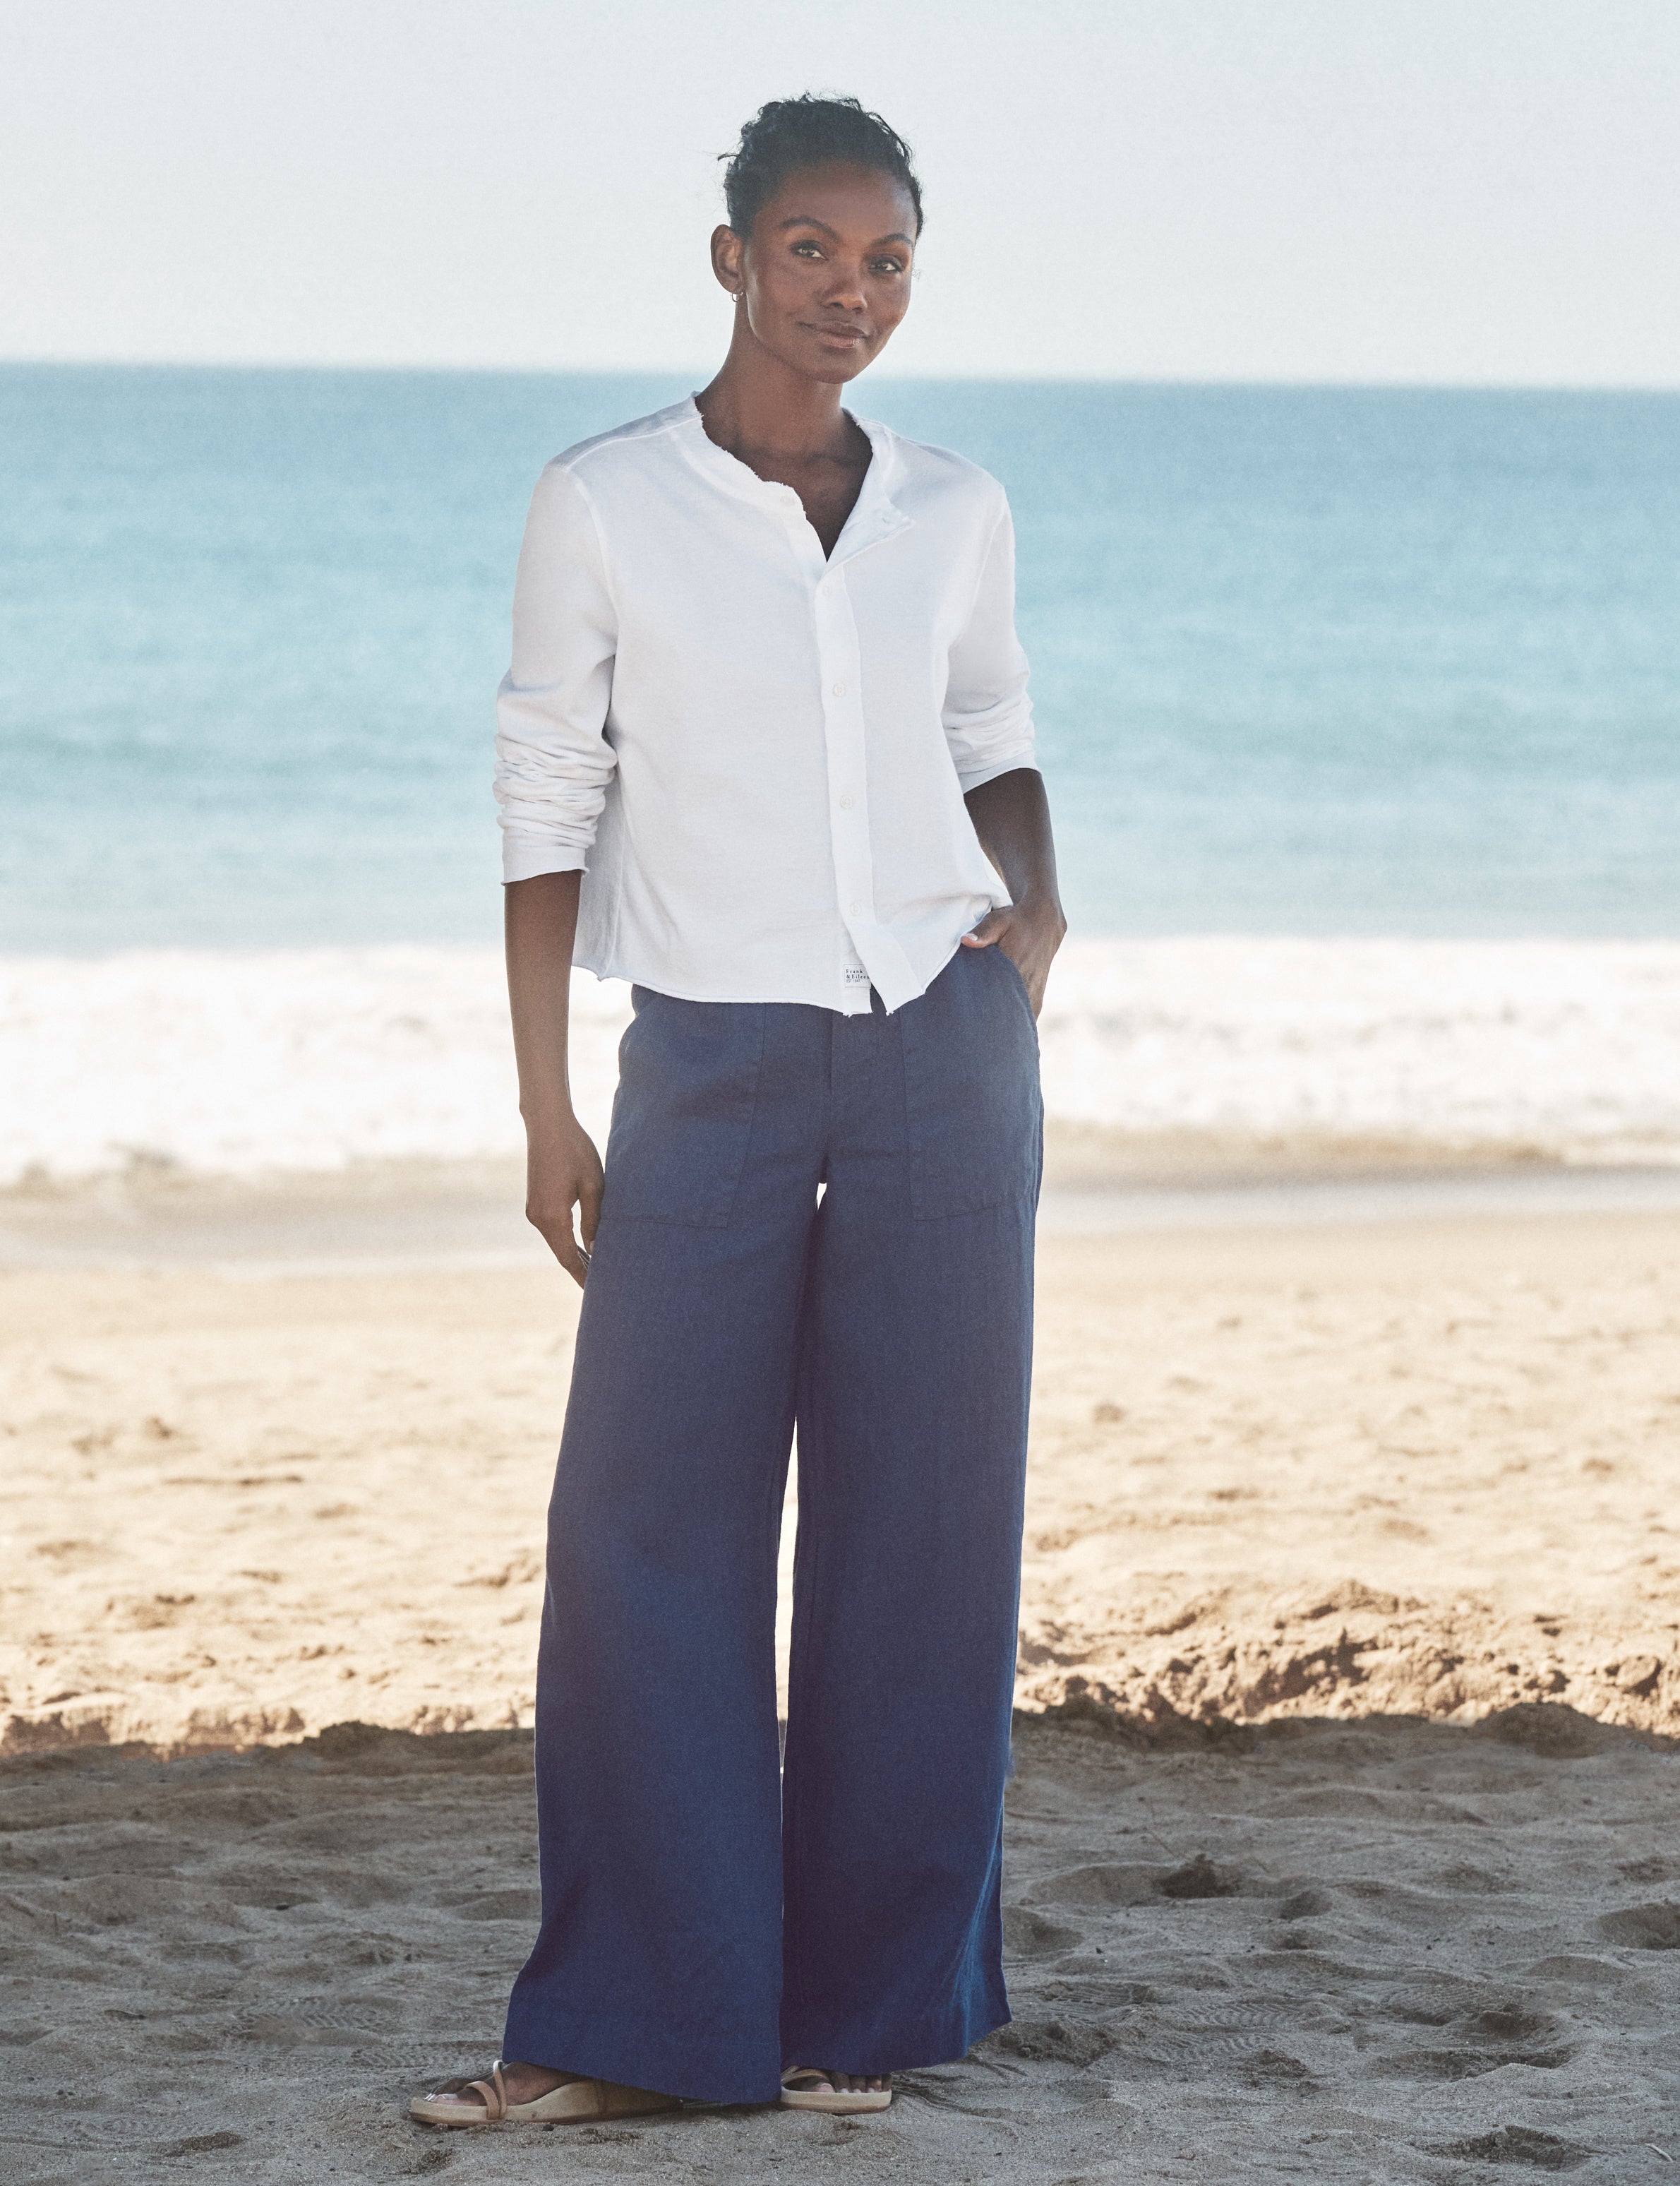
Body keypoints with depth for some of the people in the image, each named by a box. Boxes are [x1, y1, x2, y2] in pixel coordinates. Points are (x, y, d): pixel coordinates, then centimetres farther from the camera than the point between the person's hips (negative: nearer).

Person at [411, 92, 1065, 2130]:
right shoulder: (603, 505, -2)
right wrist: (545, 1110, -2)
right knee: (647, 1530, -3)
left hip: (943, 1059, 2)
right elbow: (549, 803, 1)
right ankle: (635, 2023, 6)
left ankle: (866, 2003, 14)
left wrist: (1034, 898, 1)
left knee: (918, 1532, 3)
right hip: (712, 1075, -2)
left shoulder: (950, 513, 6)